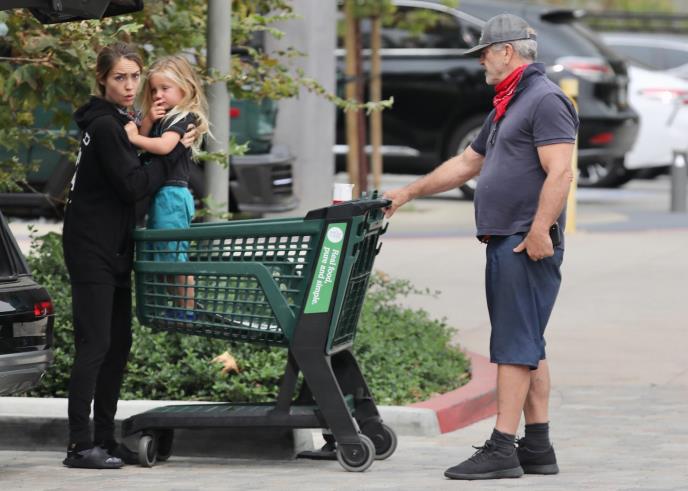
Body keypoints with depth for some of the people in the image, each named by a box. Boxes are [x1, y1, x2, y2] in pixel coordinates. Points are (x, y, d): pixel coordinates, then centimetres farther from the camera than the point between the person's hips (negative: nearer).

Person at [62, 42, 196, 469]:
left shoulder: (118, 122, 14)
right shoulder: (105, 126, -15)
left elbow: (132, 174, 14)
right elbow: (133, 186, -20)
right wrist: (177, 150, -13)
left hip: (114, 249, 10)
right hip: (91, 248, -10)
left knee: (118, 344, 10)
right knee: (95, 345, -11)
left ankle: (105, 439, 16)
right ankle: (81, 445, -11)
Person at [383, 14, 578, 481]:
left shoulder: (545, 100, -10)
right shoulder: (507, 107, 22)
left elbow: (559, 172, -20)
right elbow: (466, 164, 31)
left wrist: (539, 232, -26)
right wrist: (408, 193, 33)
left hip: (528, 244, -10)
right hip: (504, 243, 10)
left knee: (516, 344, -11)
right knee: (527, 346, 9)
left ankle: (502, 449, -14)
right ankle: (538, 447, 12)